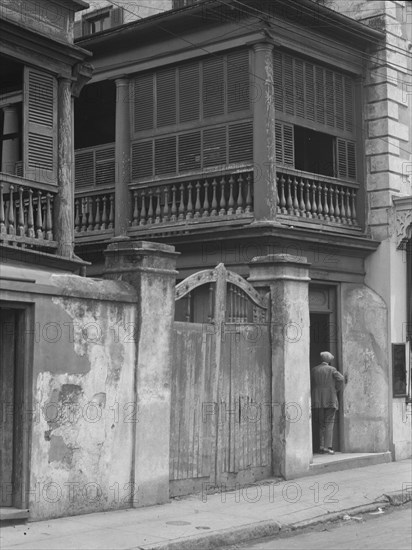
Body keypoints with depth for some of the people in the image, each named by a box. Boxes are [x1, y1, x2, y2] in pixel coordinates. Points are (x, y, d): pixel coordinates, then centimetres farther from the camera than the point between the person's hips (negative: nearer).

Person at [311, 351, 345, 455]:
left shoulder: (313, 370, 9)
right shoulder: (331, 369, 2)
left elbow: (310, 384, 2)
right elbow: (340, 379, -12)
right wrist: (336, 389, 2)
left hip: (317, 401, 2)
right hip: (330, 399, -2)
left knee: (320, 424, 10)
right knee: (329, 423, 0)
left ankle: (321, 445, -2)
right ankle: (327, 446, -9)